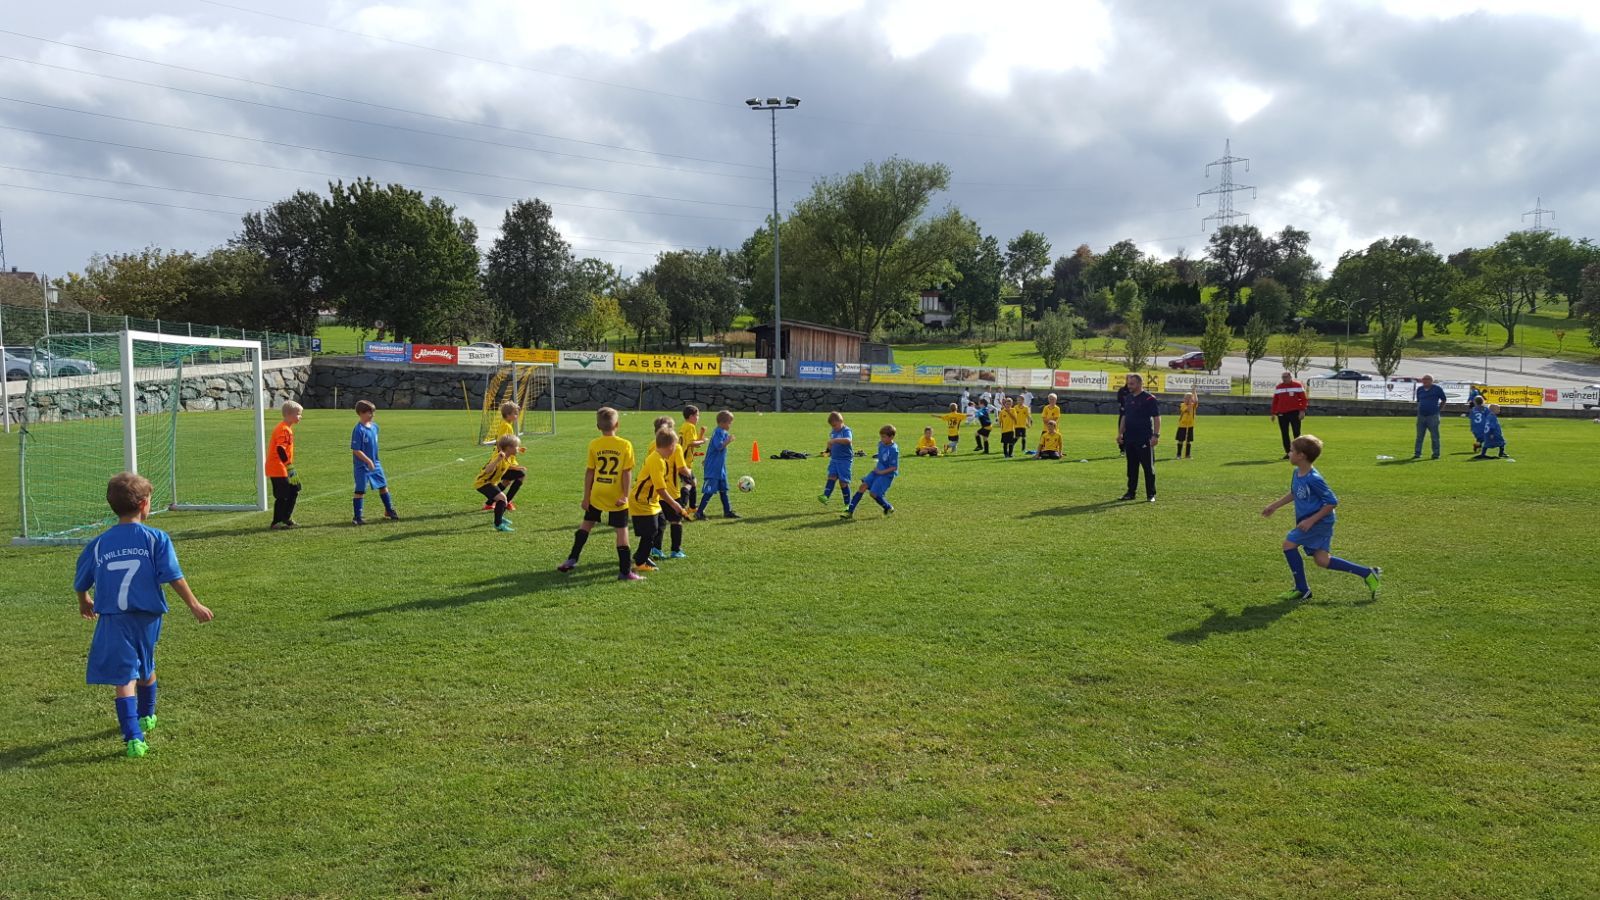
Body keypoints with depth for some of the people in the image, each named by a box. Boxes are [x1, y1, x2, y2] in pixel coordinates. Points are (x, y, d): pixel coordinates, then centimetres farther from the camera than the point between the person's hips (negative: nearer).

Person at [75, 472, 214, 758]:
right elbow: (174, 576, -10)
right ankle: (146, 716, 45)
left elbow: (81, 583, 14)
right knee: (146, 668, 23)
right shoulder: (156, 538, -5)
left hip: (113, 619, 0)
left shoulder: (99, 544, 3)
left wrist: (84, 603, 34)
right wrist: (194, 605, -2)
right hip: (147, 616, 1)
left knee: (124, 678, -3)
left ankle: (133, 737, -13)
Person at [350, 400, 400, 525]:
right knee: (360, 491, -1)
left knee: (383, 486, 15)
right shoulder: (358, 430, -19)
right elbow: (355, 450, -20)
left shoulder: (374, 426, 4)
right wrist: (368, 461, -23)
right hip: (362, 466, -8)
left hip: (375, 464, 8)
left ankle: (389, 510, 29)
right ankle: (357, 517, 6)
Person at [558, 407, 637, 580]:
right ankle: (625, 571, 3)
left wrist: (586, 496, 6)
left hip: (597, 494, 2)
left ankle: (572, 559, 22)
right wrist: (625, 495, -7)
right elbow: (627, 472, -10)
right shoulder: (625, 445, -7)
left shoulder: (594, 445, -3)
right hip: (617, 497, -2)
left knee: (587, 523, 20)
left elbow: (589, 472, 0)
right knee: (621, 530, 2)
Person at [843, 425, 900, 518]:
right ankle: (850, 511, -10)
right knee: (863, 486, -8)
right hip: (878, 470, 8)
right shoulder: (881, 444, 3)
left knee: (873, 493, -14)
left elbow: (894, 467, -20)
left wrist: (881, 472, -18)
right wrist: (877, 468, 13)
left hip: (887, 475, -8)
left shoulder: (893, 449, -21)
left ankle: (889, 509, 13)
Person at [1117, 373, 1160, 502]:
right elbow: (1124, 417, 20)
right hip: (1129, 439, 7)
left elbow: (1157, 418, -11)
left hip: (1144, 440, -7)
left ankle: (1151, 494, 6)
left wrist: (1156, 435, -17)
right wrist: (1120, 433, 15)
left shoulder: (1149, 399, -9)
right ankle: (1131, 492, 18)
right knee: (1131, 467, 11)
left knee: (1148, 467, 0)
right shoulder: (1129, 398, 13)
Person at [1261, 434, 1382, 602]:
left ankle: (1302, 590, 1)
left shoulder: (1313, 479, -24)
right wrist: (1274, 505, 23)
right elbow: (1294, 494, 24)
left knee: (1289, 543, -10)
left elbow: (1332, 502, -21)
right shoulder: (1297, 473, 5)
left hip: (1320, 522, -9)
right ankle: (1368, 574, 16)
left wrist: (1311, 520, -22)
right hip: (1312, 523, 9)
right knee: (1322, 560, 8)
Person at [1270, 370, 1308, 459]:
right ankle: (1288, 452, 9)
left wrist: (1302, 411, -11)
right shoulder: (1278, 387, 13)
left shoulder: (1298, 385, 1)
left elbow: (1303, 399, -3)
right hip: (1282, 414, 4)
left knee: (1296, 433, -2)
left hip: (1294, 413, -4)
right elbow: (1275, 401, 15)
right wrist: (1273, 413, 10)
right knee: (1284, 434, 3)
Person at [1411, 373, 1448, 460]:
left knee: (1435, 436, 0)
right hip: (1421, 416, 4)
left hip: (1433, 416, -4)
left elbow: (1443, 400, 7)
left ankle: (1436, 454, 6)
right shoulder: (1419, 389, 11)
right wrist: (1419, 409, 12)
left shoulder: (1437, 389, -1)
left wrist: (1438, 409, 2)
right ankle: (1417, 453, 9)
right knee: (1419, 436, 5)